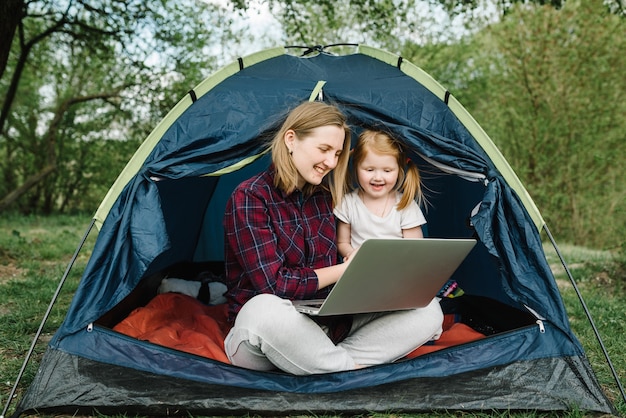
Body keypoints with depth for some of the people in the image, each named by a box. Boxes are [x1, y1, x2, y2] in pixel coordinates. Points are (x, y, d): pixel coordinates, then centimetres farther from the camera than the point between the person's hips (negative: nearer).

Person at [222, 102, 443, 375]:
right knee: (265, 310, -43)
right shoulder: (249, 198, -13)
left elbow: (326, 273, 11)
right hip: (261, 332, -5)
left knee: (427, 312, -8)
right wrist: (346, 269, -11)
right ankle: (354, 368, -19)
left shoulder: (323, 198, 8)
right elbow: (273, 285, -19)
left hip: (324, 325, 6)